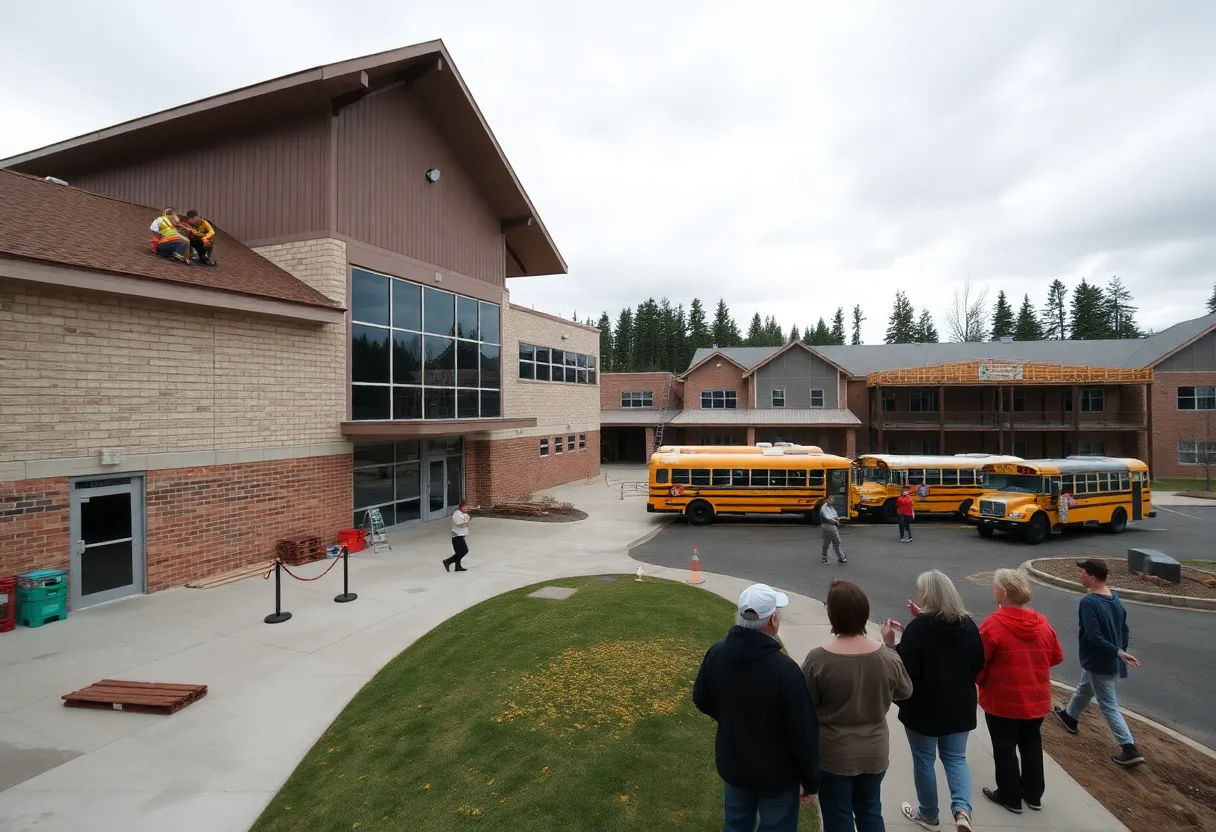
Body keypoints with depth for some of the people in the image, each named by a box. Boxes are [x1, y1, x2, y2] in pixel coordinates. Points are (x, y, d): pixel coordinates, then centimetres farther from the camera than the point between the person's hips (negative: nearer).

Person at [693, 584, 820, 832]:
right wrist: (810, 780, -6)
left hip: (732, 765, 5)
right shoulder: (784, 668, -31)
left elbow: (701, 700, 3)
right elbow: (804, 732, -21)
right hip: (776, 774, -5)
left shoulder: (716, 653, -13)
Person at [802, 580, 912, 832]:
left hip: (833, 755, -3)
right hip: (875, 752, 4)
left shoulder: (818, 660, -26)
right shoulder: (888, 658, -15)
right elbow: (905, 692, 6)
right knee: (870, 812, 25)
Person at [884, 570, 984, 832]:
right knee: (956, 758, 21)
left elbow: (906, 672, -22)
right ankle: (962, 809, 1)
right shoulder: (968, 624, -5)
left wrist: (890, 644, -14)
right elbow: (978, 665, 8)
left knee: (924, 761, 15)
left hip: (923, 708, -4)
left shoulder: (917, 628, -23)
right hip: (960, 706, 5)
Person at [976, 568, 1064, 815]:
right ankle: (1033, 794, 33)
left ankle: (1010, 796, 22)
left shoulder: (994, 624, -22)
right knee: (1032, 744, 21)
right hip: (1036, 699, 6)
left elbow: (978, 662, -17)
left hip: (1002, 700, -6)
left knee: (1005, 748, 10)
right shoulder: (1042, 623, -3)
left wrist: (979, 683, 3)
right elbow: (1057, 656, 11)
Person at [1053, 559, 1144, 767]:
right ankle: (1070, 717, 47)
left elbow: (1094, 637, -30)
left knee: (1109, 706, 4)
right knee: (1084, 689, 28)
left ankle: (1130, 749, 8)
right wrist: (1121, 650, 16)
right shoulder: (1114, 597, 0)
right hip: (1110, 661, 9)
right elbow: (1124, 629, 8)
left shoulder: (1088, 602, -27)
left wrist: (1118, 653, -22)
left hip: (1098, 662, -9)